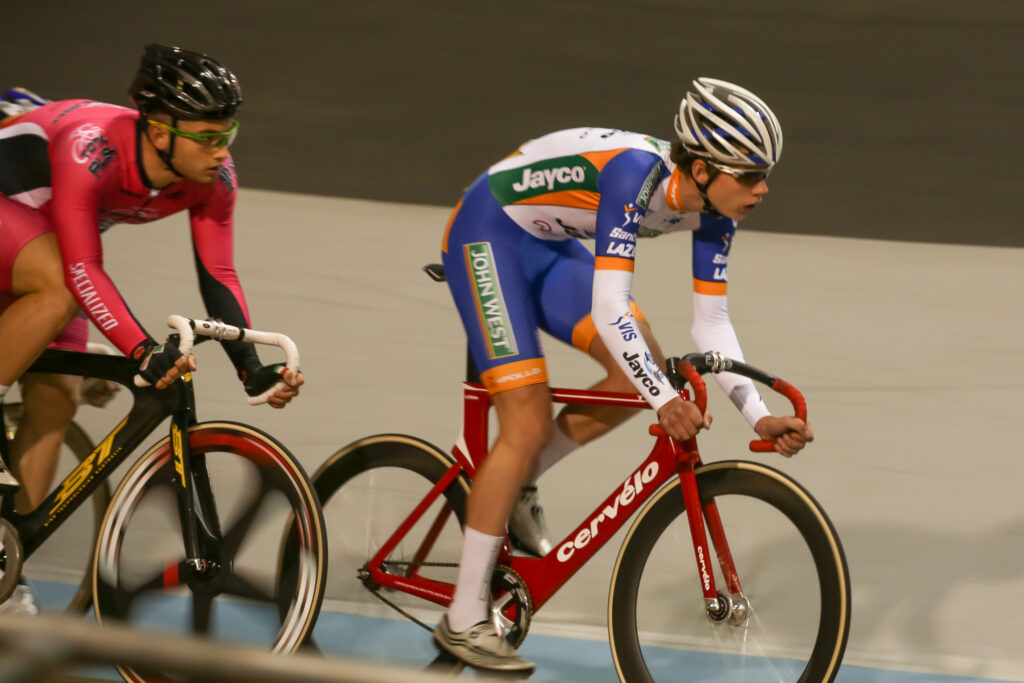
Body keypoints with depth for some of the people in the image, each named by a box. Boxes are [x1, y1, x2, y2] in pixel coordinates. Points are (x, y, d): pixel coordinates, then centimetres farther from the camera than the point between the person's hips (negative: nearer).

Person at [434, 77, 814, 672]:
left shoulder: (712, 207, -11)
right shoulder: (637, 174, -34)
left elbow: (711, 323, -4)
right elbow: (610, 307, -39)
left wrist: (760, 416, -14)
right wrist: (666, 401, -46)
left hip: (550, 249, 8)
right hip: (489, 234, -8)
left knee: (645, 367, -9)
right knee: (530, 425, -13)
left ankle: (518, 487, 11)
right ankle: (464, 621, -6)